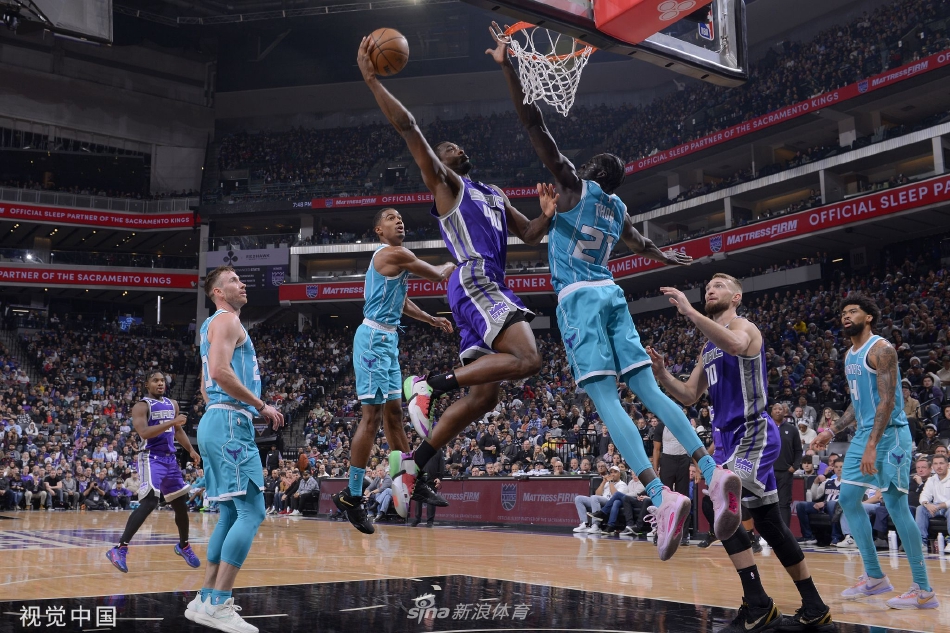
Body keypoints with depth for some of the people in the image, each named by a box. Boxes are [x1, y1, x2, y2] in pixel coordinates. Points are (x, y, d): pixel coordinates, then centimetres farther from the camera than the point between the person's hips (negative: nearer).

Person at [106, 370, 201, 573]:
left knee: (181, 503, 14)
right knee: (149, 503, -23)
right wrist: (171, 422, -28)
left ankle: (183, 546, 34)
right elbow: (144, 432, -24)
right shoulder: (141, 406, -8)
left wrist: (191, 450, 12)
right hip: (152, 458, -7)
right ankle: (120, 549, -24)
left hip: (170, 458, 7)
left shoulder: (172, 404, 14)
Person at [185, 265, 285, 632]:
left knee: (230, 514, 12)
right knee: (251, 511, -14)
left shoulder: (213, 325, 25)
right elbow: (220, 371, -21)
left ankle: (205, 600, 15)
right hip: (230, 422, -11)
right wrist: (262, 406, -15)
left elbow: (205, 385, 29)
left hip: (216, 422, 11)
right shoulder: (227, 320, -6)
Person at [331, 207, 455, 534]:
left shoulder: (393, 257, 19)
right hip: (375, 338, -10)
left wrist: (431, 319, 33)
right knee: (372, 415, -10)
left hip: (387, 339, 10)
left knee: (394, 410, 15)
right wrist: (454, 264, 16)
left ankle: (408, 477, 24)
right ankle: (351, 495, -6)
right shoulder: (395, 254, -13)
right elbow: (438, 276, -6)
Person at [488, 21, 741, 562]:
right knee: (648, 389, 3)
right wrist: (671, 258, 63)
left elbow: (534, 124, -4)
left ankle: (662, 496, -29)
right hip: (611, 293, 7)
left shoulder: (574, 184, 3)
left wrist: (508, 65, -3)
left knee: (606, 399, -15)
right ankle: (714, 472, -11)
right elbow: (642, 245, 41)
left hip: (578, 297, -6)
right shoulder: (618, 208, 21)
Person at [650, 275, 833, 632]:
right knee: (768, 523, 11)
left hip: (753, 432, -9)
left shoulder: (742, 325, -7)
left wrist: (689, 312, -34)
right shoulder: (708, 347, 20)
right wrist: (661, 373, 4)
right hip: (728, 436, 9)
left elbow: (736, 344, -33)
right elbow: (689, 396, 20)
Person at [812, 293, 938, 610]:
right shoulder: (850, 356, 15)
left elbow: (888, 400, -21)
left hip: (889, 434, -10)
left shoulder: (881, 349, -13)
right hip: (864, 433, 10)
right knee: (848, 498, 6)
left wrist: (872, 445, -27)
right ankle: (875, 577, 15)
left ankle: (924, 590, -3)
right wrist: (831, 432, 16)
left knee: (895, 503, -10)